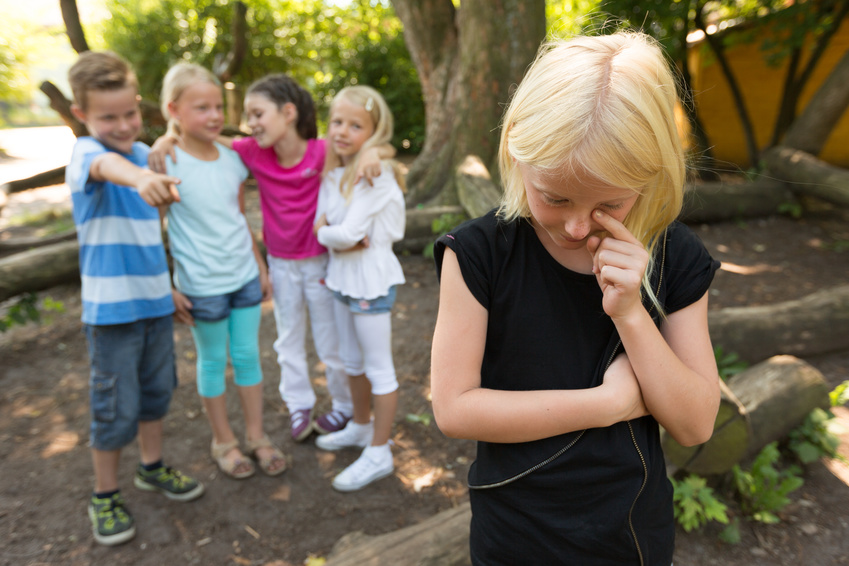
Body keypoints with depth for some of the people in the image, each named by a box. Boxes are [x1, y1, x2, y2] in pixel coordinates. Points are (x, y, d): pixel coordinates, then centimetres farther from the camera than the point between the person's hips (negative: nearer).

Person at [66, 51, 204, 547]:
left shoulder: (146, 152, 5)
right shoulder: (85, 152, -14)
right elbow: (106, 166, -43)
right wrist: (140, 178, -63)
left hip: (156, 297, 6)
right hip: (111, 307, -6)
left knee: (157, 389, 19)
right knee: (116, 407, 3)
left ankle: (153, 467, 41)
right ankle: (105, 496, 25)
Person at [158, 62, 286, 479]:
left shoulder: (232, 159, 3)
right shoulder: (166, 164, -13)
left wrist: (261, 268, 14)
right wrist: (168, 289, -11)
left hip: (244, 277, 4)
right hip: (201, 285, -4)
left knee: (248, 355, 12)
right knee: (213, 361, 10)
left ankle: (256, 436, 27)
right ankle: (223, 442, 29)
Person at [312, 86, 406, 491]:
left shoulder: (375, 175, -20)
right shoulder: (333, 173, 5)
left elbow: (349, 232, -25)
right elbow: (321, 222, 4)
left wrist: (326, 233, -6)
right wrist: (337, 238, -16)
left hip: (371, 277, -8)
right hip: (341, 273, 9)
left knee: (378, 367, 4)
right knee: (352, 360, 22)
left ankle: (379, 453, 17)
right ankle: (360, 427, 42)